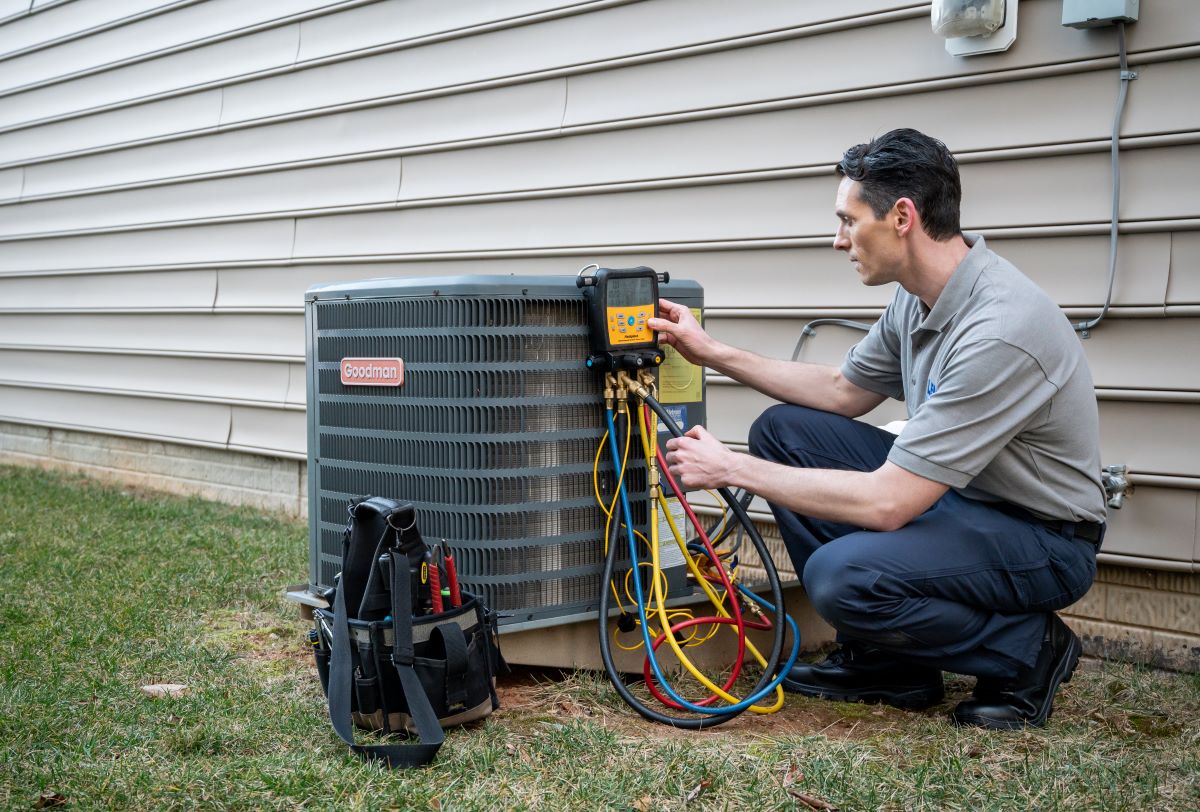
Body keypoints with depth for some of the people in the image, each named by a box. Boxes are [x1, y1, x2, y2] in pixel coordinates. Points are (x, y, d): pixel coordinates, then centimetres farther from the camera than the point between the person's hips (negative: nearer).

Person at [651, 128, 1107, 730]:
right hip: (958, 497, 9)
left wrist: (730, 468, -23)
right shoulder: (920, 296, -1)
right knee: (782, 429, 1)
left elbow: (886, 503, -32)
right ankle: (884, 662, 7)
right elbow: (843, 391, 16)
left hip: (1042, 537, -9)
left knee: (843, 577, -32)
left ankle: (1029, 652, -3)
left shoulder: (999, 330, -31)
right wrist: (714, 353, 8)